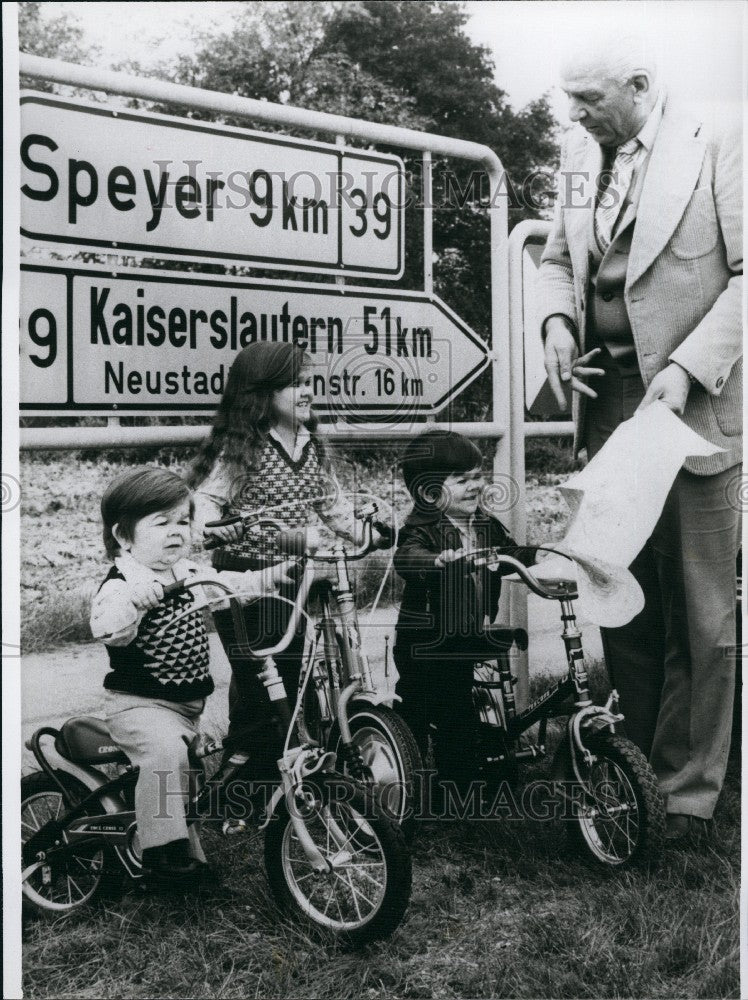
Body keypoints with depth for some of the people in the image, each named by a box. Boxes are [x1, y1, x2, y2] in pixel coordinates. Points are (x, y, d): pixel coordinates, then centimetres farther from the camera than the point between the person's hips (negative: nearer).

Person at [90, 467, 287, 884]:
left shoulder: (192, 575, 7)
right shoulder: (120, 586, -17)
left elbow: (233, 586, 16)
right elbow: (107, 630, -35)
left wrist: (280, 573, 3)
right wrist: (135, 598, -52)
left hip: (191, 703, 8)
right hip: (140, 705, -8)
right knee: (166, 750, -32)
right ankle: (163, 845, -20)